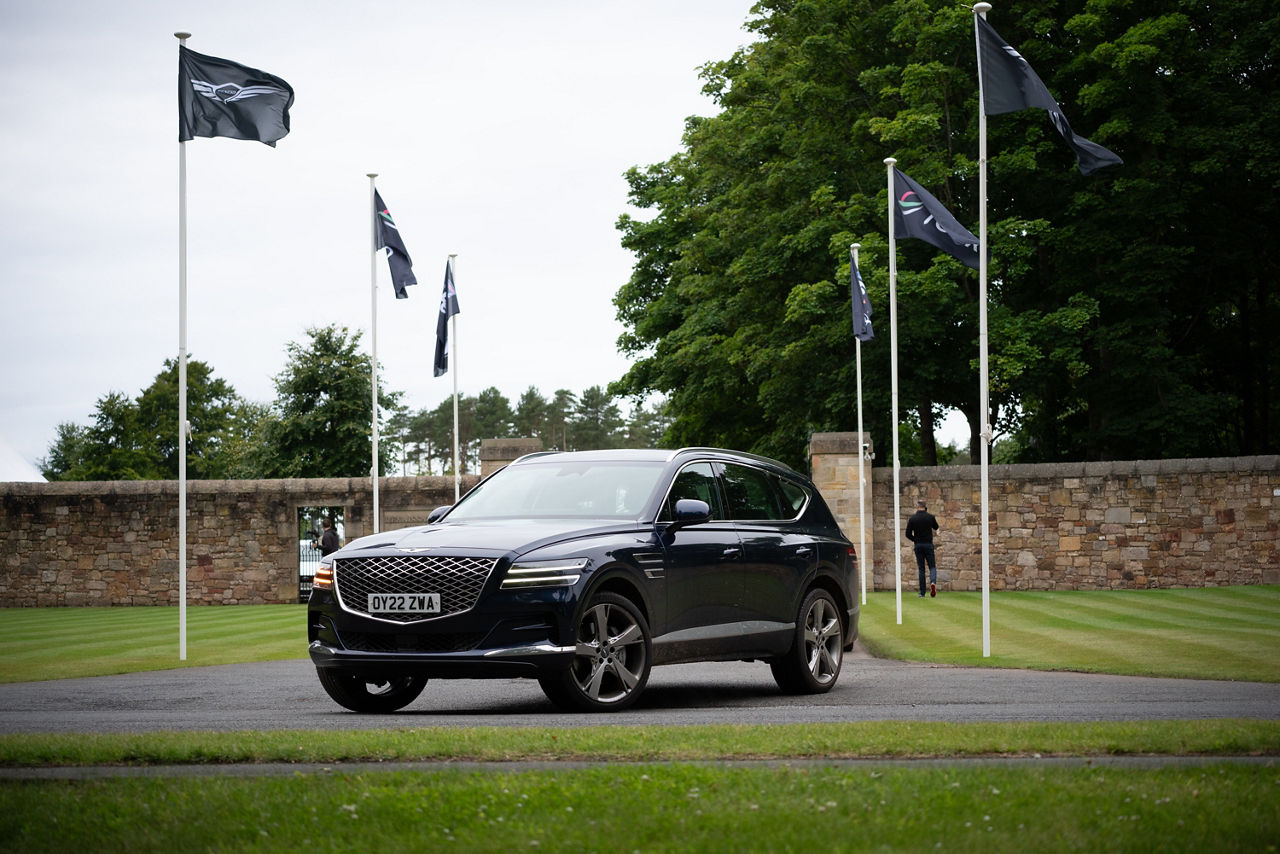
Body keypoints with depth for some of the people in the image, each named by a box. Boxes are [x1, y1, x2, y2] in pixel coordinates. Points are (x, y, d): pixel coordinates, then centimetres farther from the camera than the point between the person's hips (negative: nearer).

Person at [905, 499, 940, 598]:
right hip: (929, 545, -1)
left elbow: (908, 534, -5)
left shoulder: (912, 518, -4)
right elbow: (936, 527, 15)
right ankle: (933, 582, -24)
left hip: (918, 545, 1)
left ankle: (922, 593, 5)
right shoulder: (930, 517, -4)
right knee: (932, 566, 7)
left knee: (921, 569, 7)